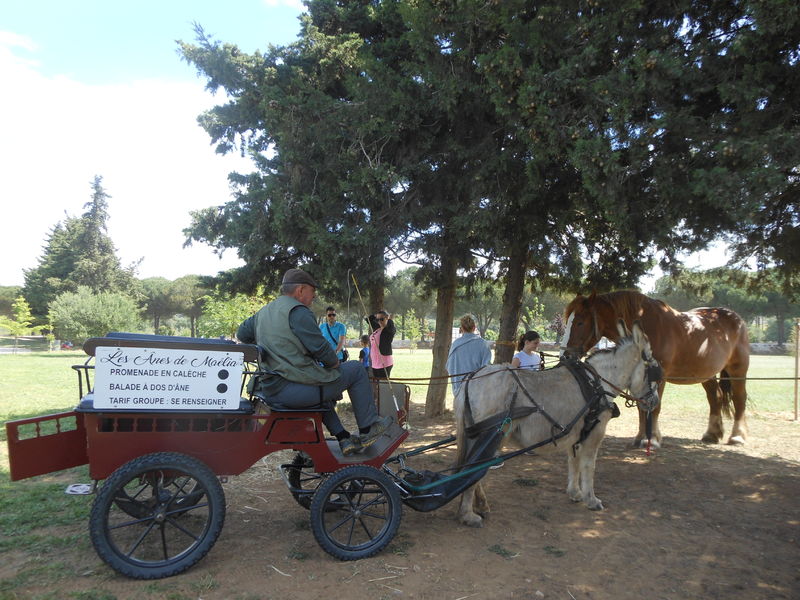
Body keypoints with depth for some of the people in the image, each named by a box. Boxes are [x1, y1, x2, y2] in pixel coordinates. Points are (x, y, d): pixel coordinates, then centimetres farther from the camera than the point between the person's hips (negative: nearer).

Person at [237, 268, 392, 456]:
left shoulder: (263, 312, 15)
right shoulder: (297, 311, -13)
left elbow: (242, 334, 30)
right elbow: (319, 347, -17)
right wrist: (335, 362, 2)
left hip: (270, 390, 10)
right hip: (293, 389, -9)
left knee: (321, 383, 36)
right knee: (355, 370, 6)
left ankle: (344, 439, 31)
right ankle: (368, 428, 14)